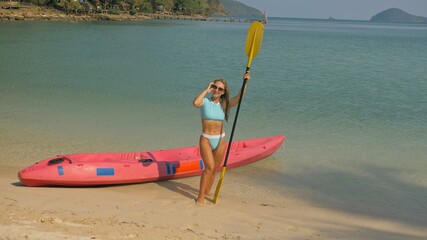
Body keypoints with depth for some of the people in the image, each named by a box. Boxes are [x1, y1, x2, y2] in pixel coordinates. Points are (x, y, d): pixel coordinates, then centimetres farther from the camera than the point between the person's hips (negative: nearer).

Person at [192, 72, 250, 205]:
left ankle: (207, 191, 32)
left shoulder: (224, 104, 3)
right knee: (209, 167, -16)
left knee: (214, 169, 13)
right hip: (206, 140, -4)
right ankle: (200, 196, -10)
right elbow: (195, 103, -30)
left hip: (220, 140, 4)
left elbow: (239, 97, -12)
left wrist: (245, 82, -25)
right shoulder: (205, 102, -6)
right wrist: (207, 89, -19)